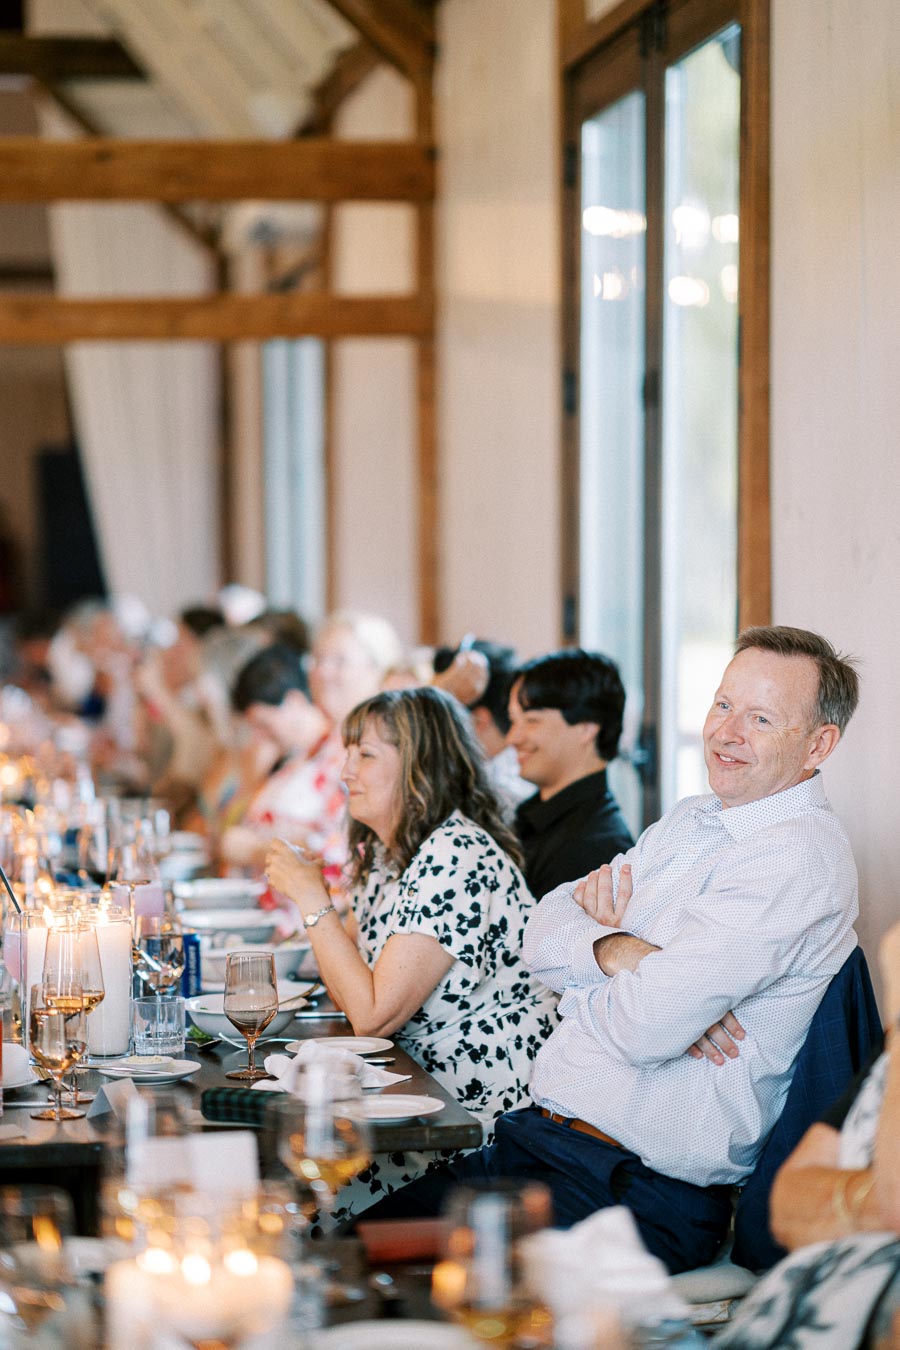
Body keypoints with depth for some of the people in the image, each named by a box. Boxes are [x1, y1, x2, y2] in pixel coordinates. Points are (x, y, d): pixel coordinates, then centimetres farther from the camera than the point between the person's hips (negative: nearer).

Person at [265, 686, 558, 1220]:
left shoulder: (457, 858, -18)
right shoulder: (384, 854, 12)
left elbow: (374, 1015, -20)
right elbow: (354, 998, 11)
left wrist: (313, 899, -13)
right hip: (421, 1089, 9)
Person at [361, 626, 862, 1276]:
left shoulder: (798, 859, -15)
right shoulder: (690, 821, 15)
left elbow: (646, 1027, -24)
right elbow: (546, 930, 8)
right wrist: (615, 951, -13)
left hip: (637, 1191, -8)